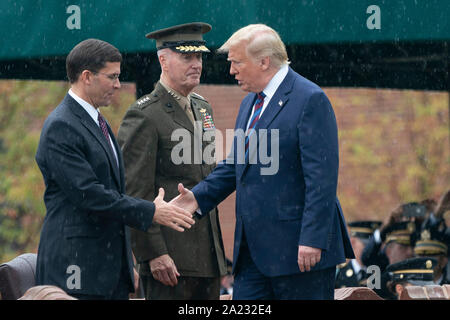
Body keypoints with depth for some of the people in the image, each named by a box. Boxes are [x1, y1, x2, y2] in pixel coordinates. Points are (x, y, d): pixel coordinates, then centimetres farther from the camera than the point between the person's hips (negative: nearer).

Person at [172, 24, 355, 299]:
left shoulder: (310, 100, -12)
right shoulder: (251, 101, 17)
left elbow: (322, 176, -17)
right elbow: (235, 164, 23)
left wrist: (312, 239, -22)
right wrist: (200, 197, 7)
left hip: (299, 248, -9)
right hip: (254, 250, 9)